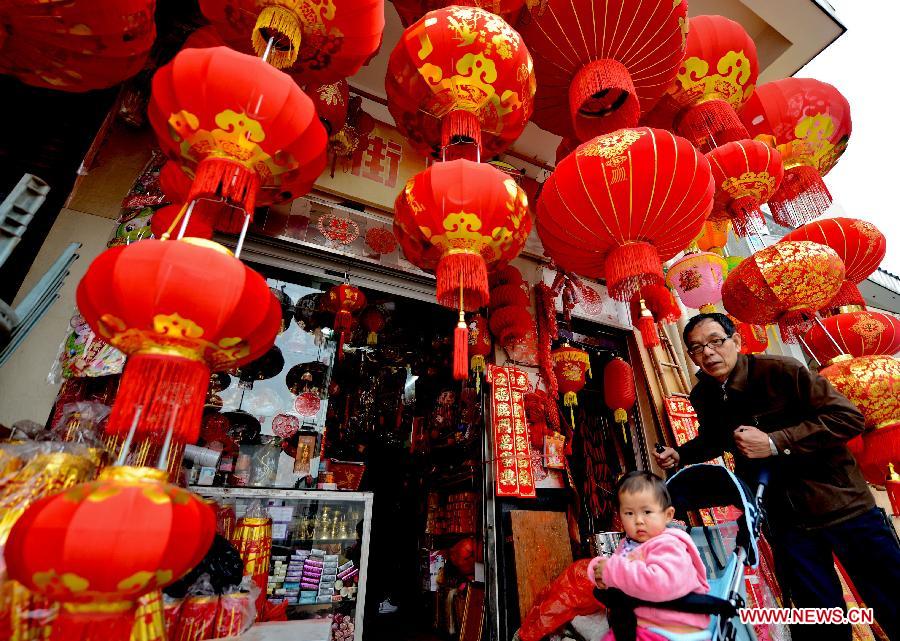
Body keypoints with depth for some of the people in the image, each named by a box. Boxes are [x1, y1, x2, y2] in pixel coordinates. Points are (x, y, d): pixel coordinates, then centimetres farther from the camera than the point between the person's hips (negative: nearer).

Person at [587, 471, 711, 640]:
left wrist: (612, 571, -28)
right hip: (634, 624, 7)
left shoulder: (669, 545, -18)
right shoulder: (627, 544, 5)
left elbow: (660, 584, -36)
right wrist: (598, 570, -13)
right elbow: (600, 565, 12)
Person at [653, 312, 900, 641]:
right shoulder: (703, 396, -3)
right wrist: (680, 454, -1)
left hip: (839, 501, -3)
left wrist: (775, 443, -27)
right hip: (785, 518, 4)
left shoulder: (778, 371, -19)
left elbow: (850, 417, -20)